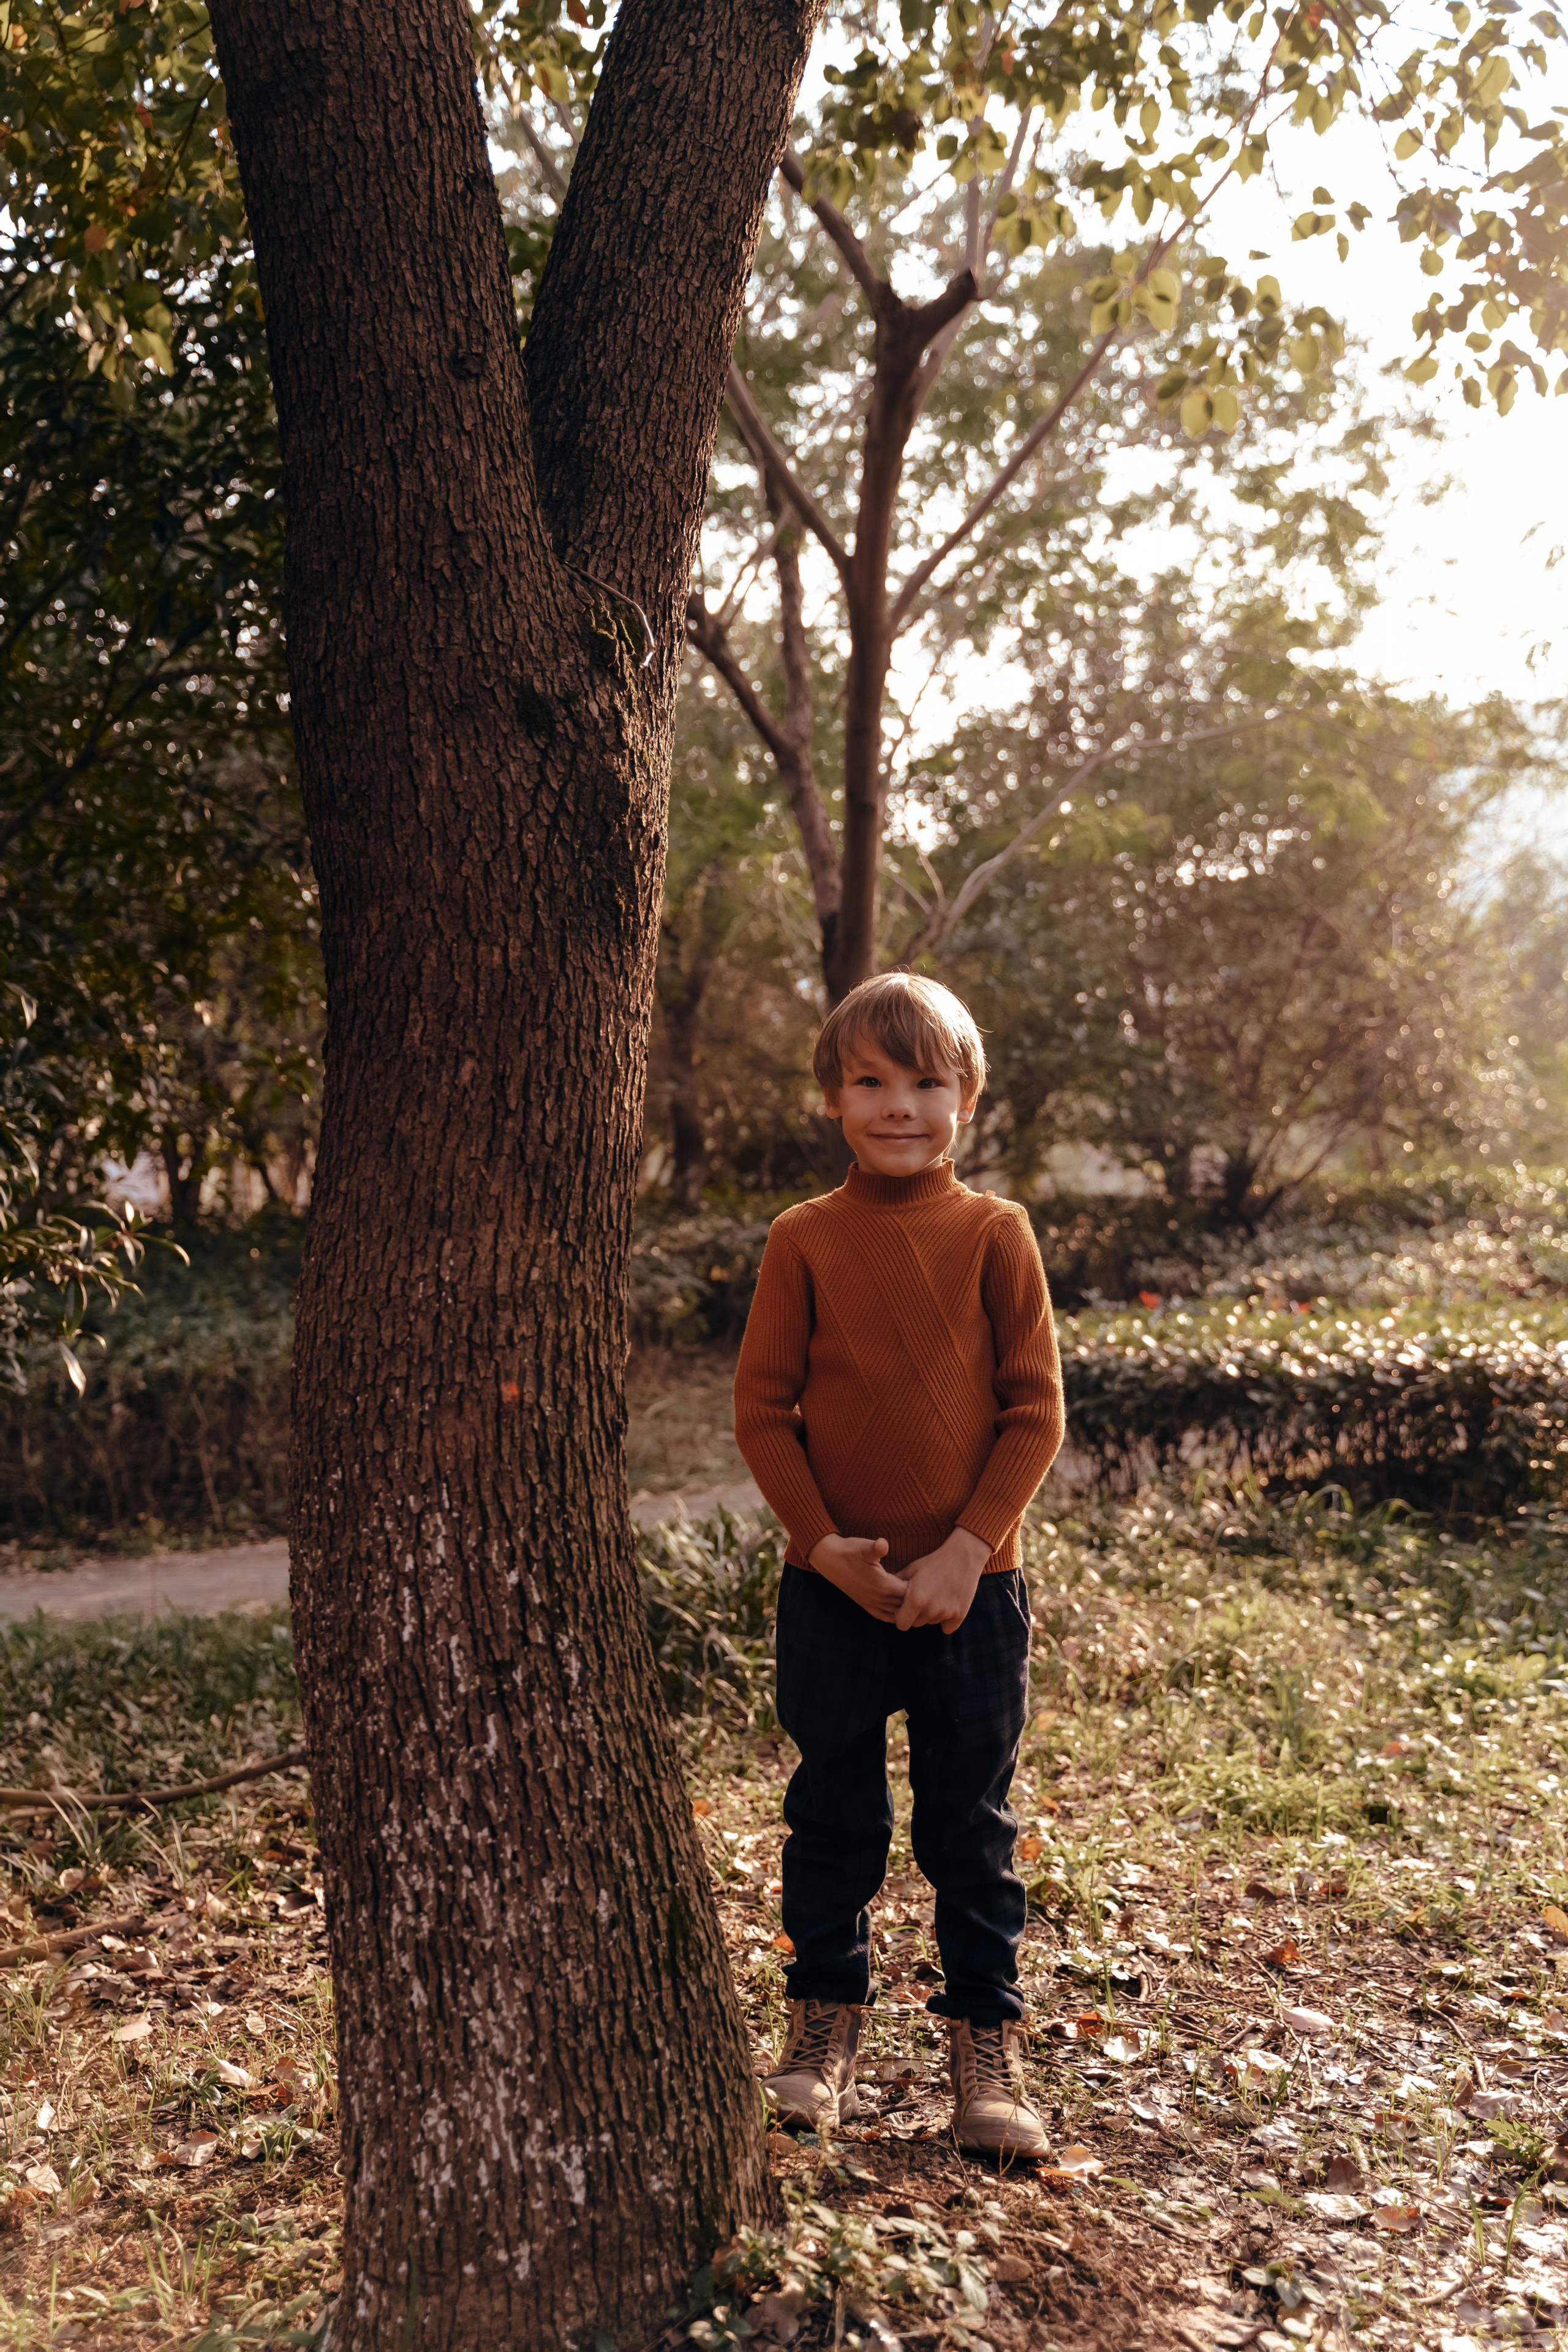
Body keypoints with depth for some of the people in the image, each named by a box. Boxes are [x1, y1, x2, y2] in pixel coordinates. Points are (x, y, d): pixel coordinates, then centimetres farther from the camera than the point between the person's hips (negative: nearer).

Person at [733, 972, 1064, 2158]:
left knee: (971, 1824, 10)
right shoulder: (805, 1240, -2)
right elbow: (762, 1406, -1)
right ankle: (825, 2021, 30)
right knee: (834, 1815, 13)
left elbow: (1036, 1410, -4)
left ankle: (987, 2038, 25)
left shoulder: (995, 1233, -3)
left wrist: (967, 1549, -12)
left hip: (970, 1583, 0)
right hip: (835, 1583, 1)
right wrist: (827, 1541, -10)